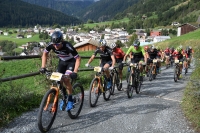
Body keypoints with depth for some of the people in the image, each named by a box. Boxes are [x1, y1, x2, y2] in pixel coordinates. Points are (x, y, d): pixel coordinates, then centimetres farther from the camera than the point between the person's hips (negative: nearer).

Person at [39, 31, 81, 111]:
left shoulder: (68, 46, -36)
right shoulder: (51, 45, -24)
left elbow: (78, 58, -30)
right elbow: (45, 54, -5)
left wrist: (75, 72, -38)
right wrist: (43, 67, -13)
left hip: (71, 61, -5)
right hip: (62, 61, 5)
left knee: (66, 79, -21)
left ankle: (70, 100, -3)